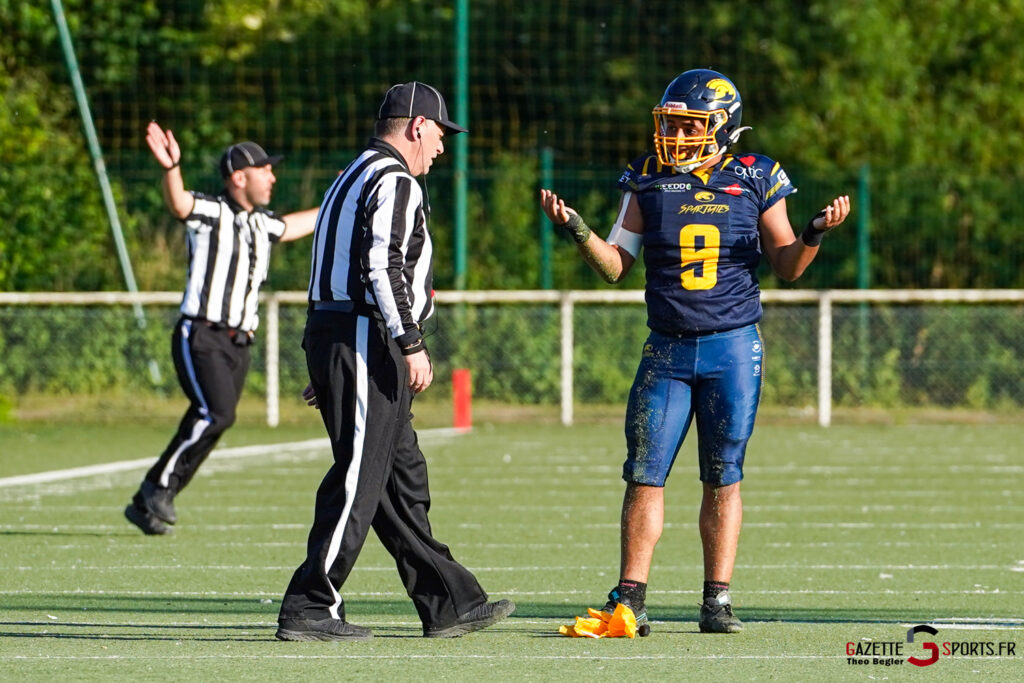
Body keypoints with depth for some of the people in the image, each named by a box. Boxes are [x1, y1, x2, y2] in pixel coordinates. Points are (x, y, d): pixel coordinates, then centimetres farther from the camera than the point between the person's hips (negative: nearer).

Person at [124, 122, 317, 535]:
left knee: (209, 425, 3)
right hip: (200, 337, -7)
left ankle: (146, 504, 12)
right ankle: (161, 485, -10)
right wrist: (171, 168, -49)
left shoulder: (262, 225, 17)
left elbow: (297, 226, 39)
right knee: (217, 414, -23)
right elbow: (178, 203, -28)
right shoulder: (211, 213, -6)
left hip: (238, 345, 7)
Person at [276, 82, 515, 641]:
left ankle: (449, 604, 16)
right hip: (367, 341, -11)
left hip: (329, 335, 11)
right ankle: (308, 610, -9)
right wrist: (411, 343, -21)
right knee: (358, 480, -9)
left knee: (403, 479, 12)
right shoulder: (395, 182, -9)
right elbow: (383, 268, -21)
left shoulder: (351, 180, 23)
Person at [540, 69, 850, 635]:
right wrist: (576, 230, -7)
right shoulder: (649, 181, 5)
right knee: (645, 476, -3)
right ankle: (629, 598, 2)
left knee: (723, 479, 2)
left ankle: (718, 601, 8)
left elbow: (786, 266, 6)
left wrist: (815, 233, -12)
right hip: (667, 349, 2)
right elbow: (616, 265, 8)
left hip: (732, 348, -1)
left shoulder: (753, 180, 0)